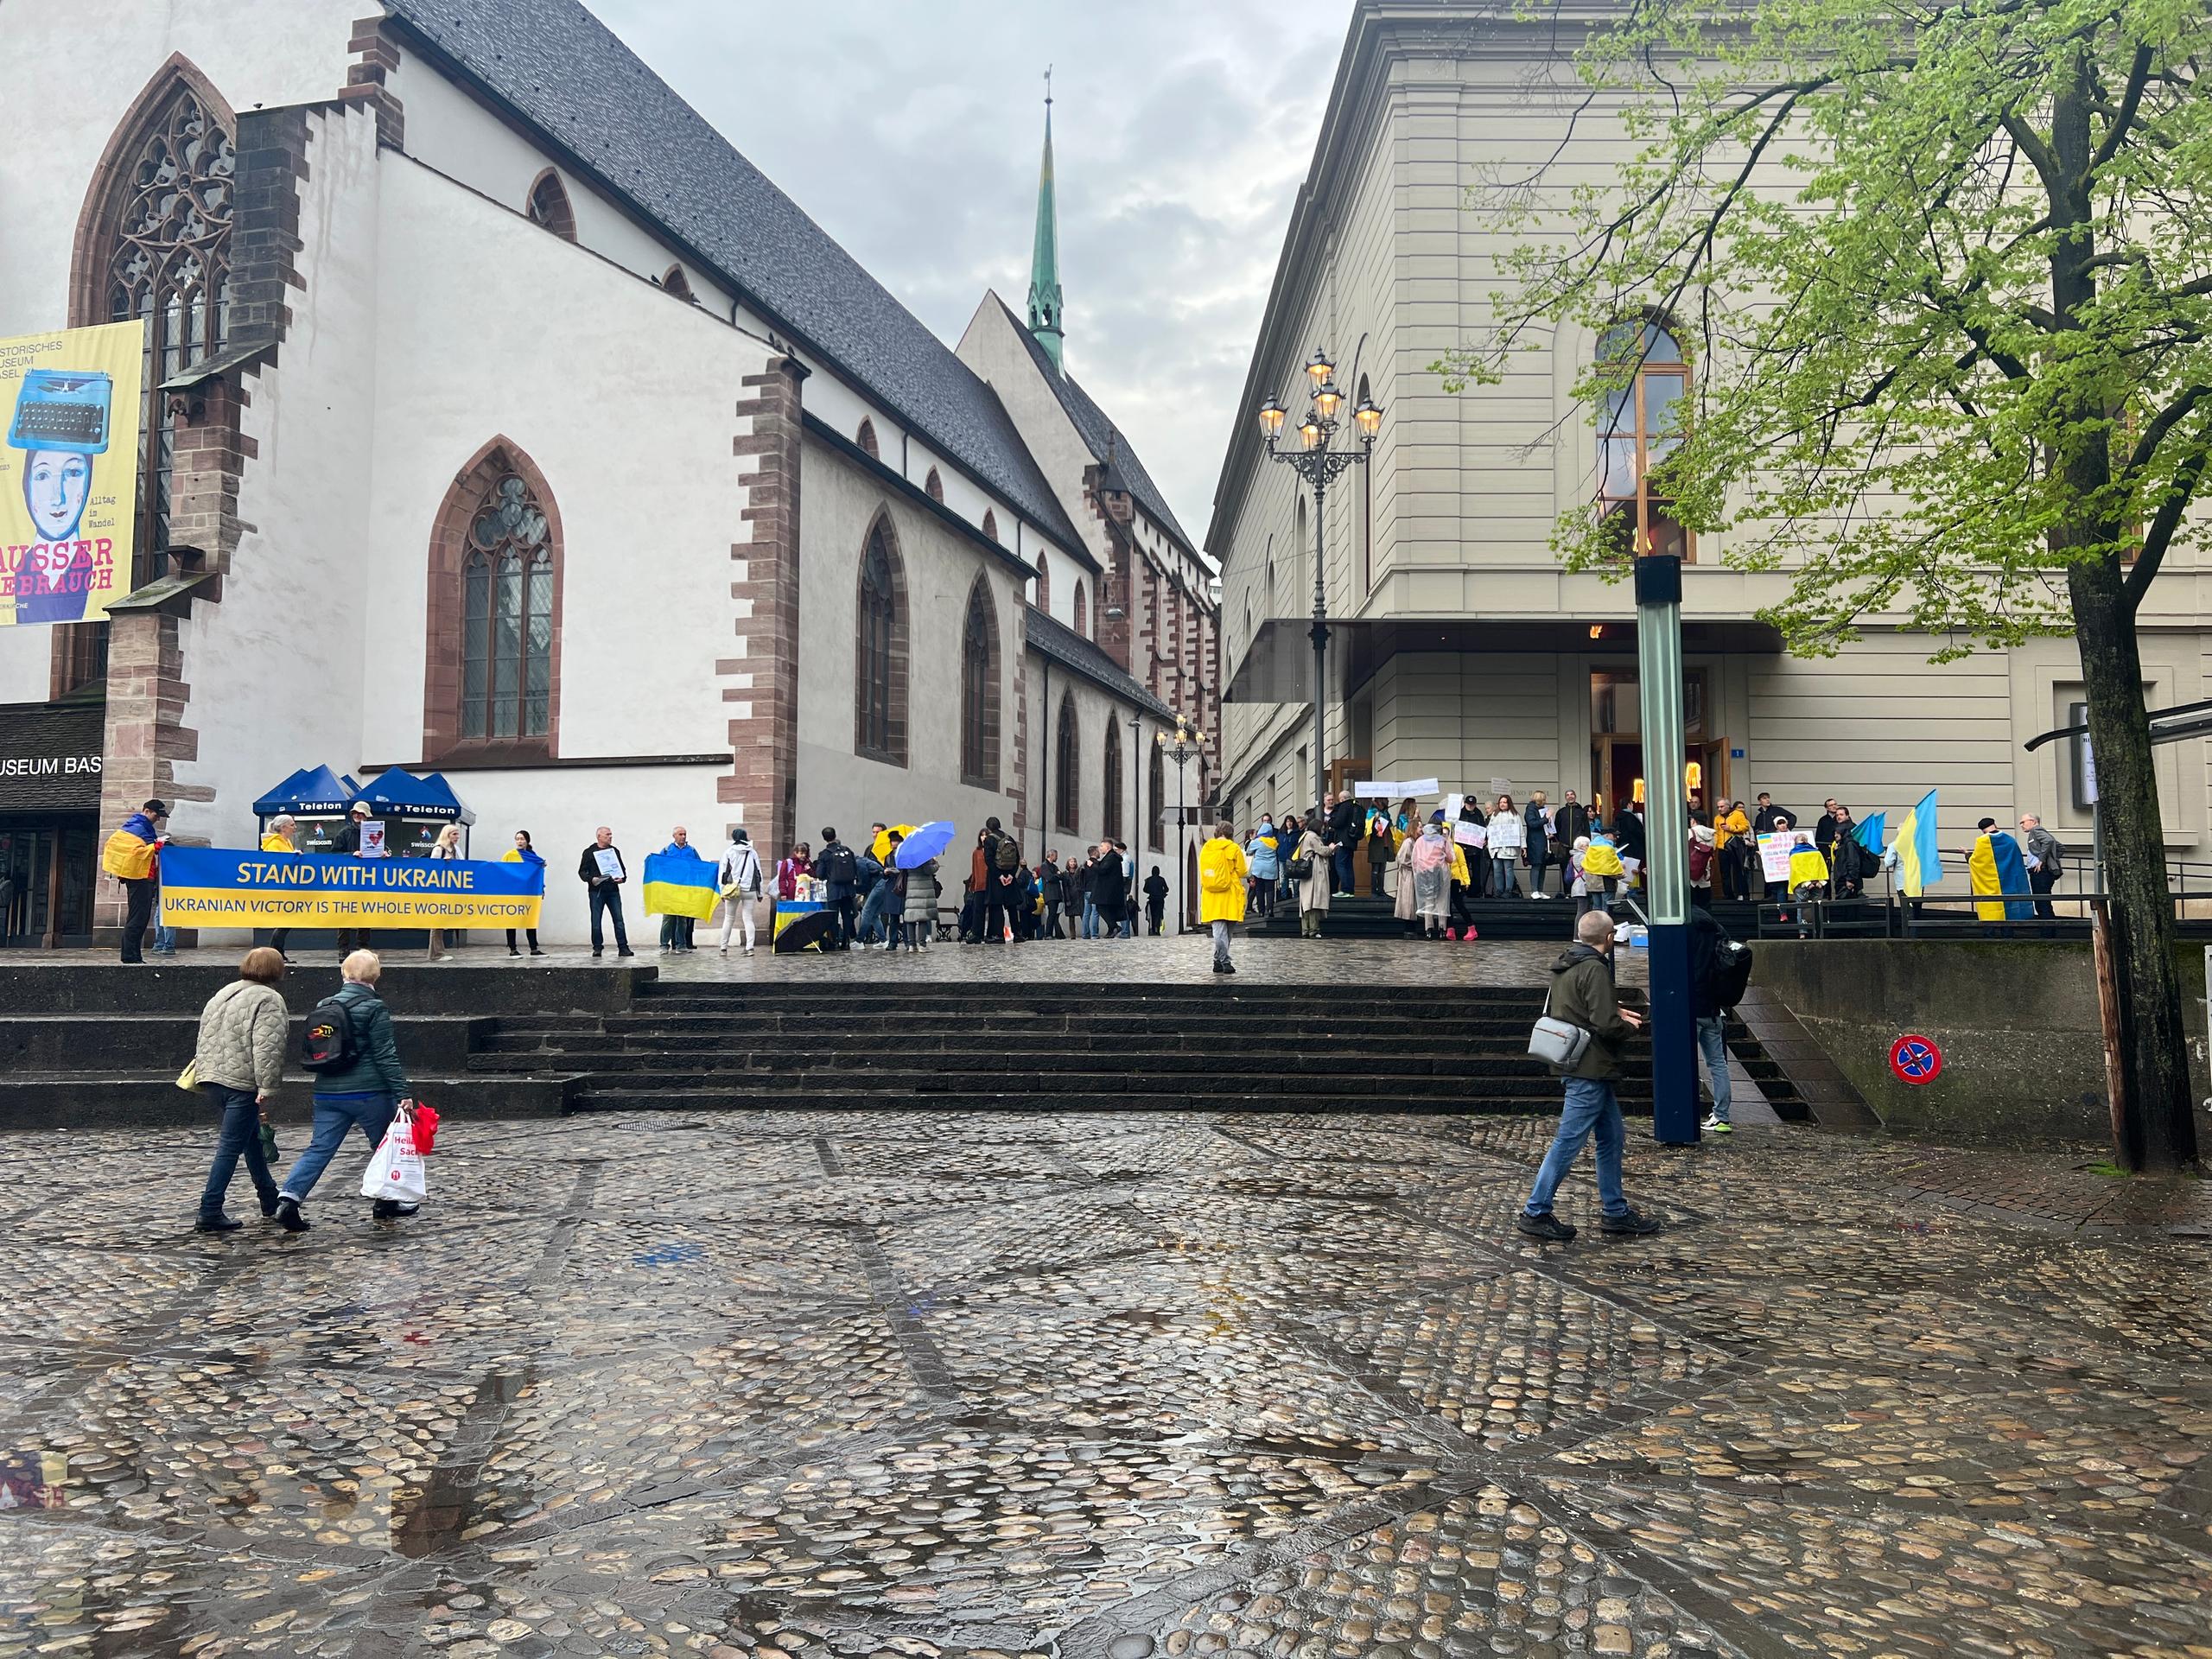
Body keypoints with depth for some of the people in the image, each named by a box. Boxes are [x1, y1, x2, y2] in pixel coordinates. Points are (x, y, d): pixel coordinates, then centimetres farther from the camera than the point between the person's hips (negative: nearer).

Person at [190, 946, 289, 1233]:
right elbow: (267, 1049, -20)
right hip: (243, 1082, -9)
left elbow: (204, 1038, 21)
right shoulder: (268, 1000, -10)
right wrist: (268, 1089, -20)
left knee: (252, 1138, 21)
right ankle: (209, 1213, -5)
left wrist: (203, 1074, 27)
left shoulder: (223, 994, 16)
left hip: (212, 1078, 9)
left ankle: (269, 1199, 33)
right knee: (230, 1147, -4)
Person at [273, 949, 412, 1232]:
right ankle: (387, 1202, 23)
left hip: (328, 1093, 5)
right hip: (369, 1092, -5)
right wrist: (402, 1093, -12)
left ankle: (288, 1198, -13)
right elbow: (386, 1056, -13)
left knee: (319, 1149, 5)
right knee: (386, 1146, 13)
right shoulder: (374, 1008, -10)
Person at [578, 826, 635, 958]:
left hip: (613, 890, 2)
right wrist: (591, 879, -15)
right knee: (596, 921, 0)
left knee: (618, 919, -3)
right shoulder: (589, 852, 5)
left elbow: (622, 868, 20)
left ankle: (623, 947, -1)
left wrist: (622, 878, -1)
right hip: (596, 891, -2)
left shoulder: (615, 851, 16)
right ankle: (597, 948, 9)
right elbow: (582, 871, 4)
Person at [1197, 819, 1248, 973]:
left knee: (1218, 929, 1)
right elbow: (1242, 872, -3)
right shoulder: (1234, 848, -6)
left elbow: (1202, 872, 14)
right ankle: (1224, 962, 8)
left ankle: (1220, 961, -4)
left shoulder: (1206, 848, 6)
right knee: (1227, 929, 7)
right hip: (1229, 896, -3)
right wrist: (1248, 869, 19)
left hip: (1211, 896, 3)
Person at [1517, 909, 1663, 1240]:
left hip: (1576, 1063, 10)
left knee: (1612, 1136, 16)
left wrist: (1616, 1012, 15)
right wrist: (1630, 1027, -3)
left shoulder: (1565, 964, 11)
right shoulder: (1594, 969, -18)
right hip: (1589, 1070, -10)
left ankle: (1616, 1212, 23)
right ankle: (1535, 1212, 3)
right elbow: (1606, 1025, -24)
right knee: (1568, 1143, -3)